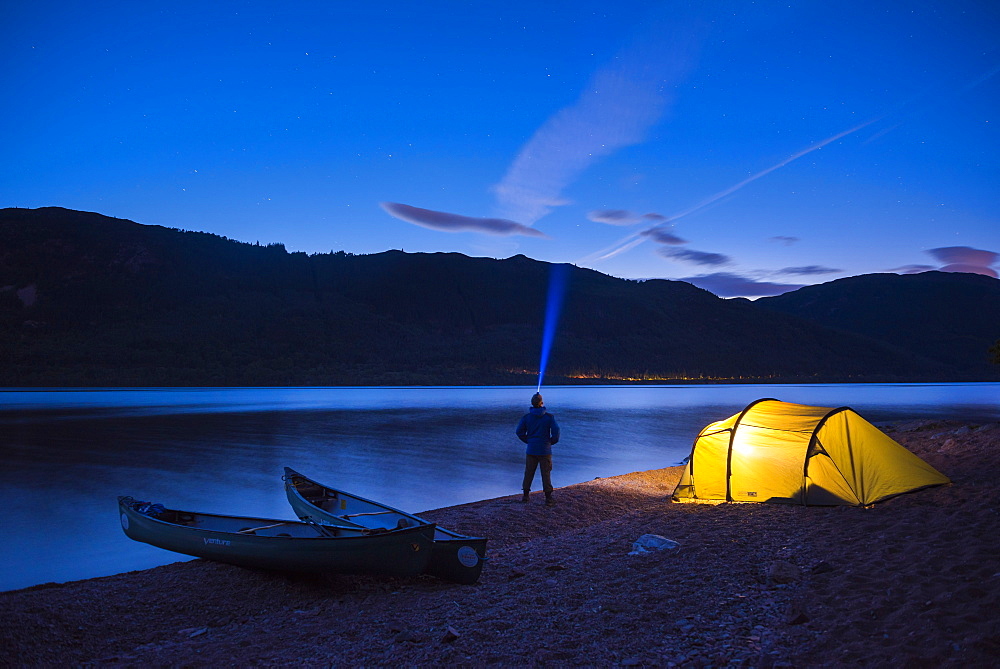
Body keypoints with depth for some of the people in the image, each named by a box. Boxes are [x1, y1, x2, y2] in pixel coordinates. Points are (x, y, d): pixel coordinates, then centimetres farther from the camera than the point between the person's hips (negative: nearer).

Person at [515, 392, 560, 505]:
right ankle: (548, 499, 5)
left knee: (528, 473, 11)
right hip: (545, 450, -2)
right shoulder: (549, 417, -7)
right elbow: (556, 431, -11)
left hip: (531, 450, 2)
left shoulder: (527, 417, -2)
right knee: (546, 474, 4)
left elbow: (519, 431, -2)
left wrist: (528, 441, 10)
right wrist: (552, 441, 6)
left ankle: (525, 496, 16)